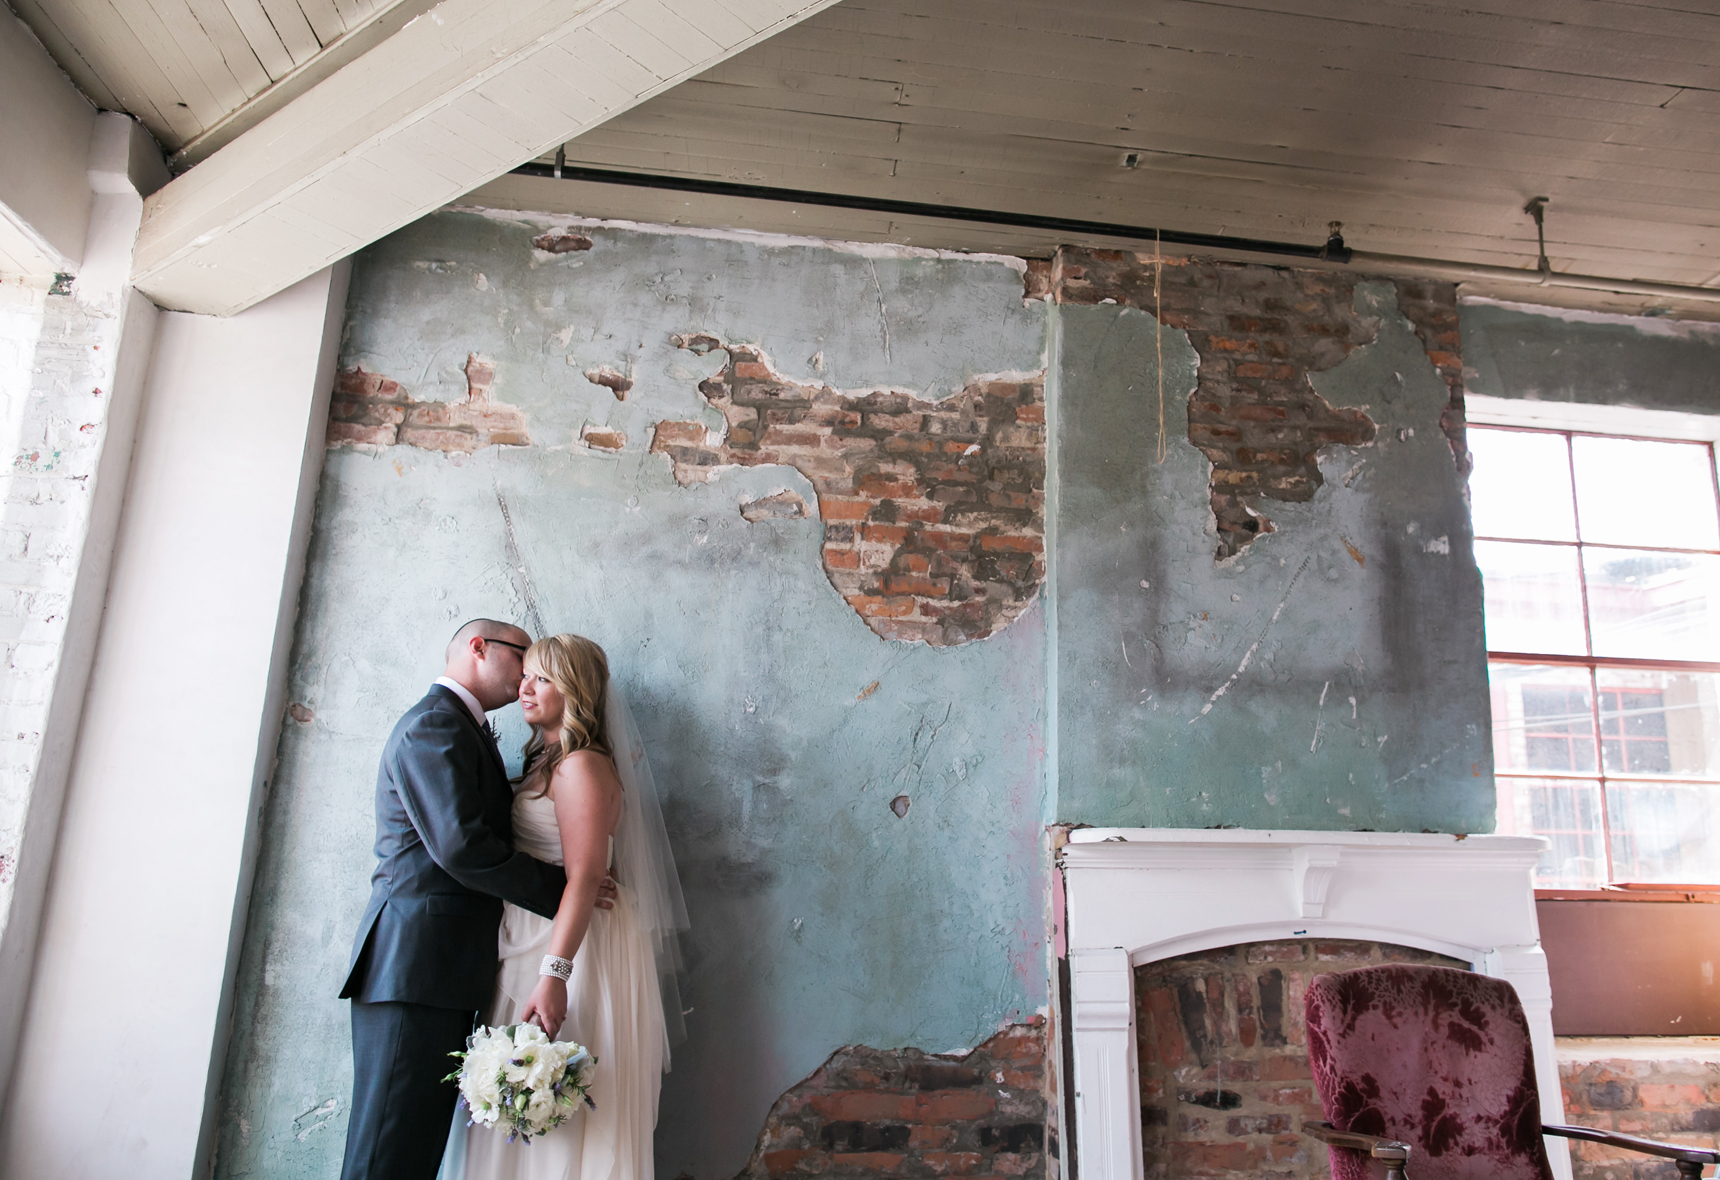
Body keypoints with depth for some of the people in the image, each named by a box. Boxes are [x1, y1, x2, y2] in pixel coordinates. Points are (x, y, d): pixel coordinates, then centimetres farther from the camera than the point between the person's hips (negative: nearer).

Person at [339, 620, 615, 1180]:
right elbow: (460, 845, -20)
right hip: (416, 967, -10)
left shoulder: (462, 729, 23)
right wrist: (561, 887, -11)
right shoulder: (435, 724, -9)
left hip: (441, 971, 10)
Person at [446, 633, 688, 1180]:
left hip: (570, 947, -9)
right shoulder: (544, 762, 16)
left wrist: (554, 973, -25)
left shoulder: (582, 765, -12)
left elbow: (584, 876, -20)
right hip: (528, 946, 9)